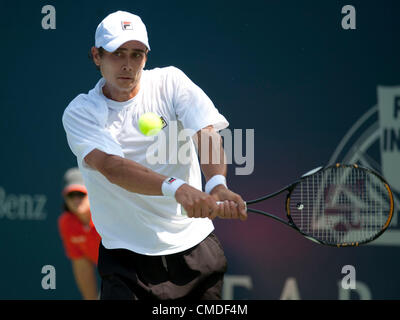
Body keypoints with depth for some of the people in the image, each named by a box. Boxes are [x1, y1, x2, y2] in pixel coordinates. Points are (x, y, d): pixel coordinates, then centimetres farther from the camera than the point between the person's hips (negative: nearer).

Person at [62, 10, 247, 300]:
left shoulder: (170, 82, 1)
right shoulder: (79, 113, -5)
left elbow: (207, 132, -14)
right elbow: (110, 166, -22)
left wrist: (217, 184, -36)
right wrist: (176, 188, -40)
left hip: (196, 246, 2)